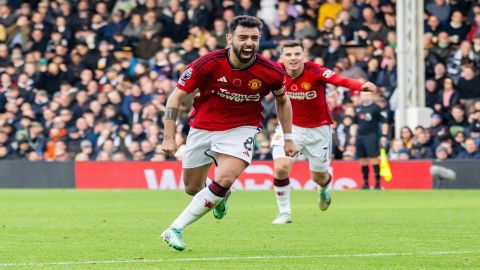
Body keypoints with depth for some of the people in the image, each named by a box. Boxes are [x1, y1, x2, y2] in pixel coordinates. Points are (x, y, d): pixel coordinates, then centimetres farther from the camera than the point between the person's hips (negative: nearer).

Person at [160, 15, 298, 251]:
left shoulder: (272, 73, -16)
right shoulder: (208, 64, -22)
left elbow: (282, 101, 7)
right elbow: (176, 97, -13)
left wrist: (288, 138, 9)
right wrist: (169, 137, -19)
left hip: (241, 129, -1)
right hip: (203, 127, 1)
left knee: (225, 179, -25)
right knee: (192, 188, 10)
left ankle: (176, 229, -17)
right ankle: (221, 196, 47)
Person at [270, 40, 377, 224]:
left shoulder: (315, 72, -26)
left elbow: (341, 81, -42)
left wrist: (361, 86, -60)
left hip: (318, 129, -1)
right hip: (290, 126, 1)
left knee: (319, 176, 13)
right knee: (281, 167, -19)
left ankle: (323, 191, 53)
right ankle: (284, 212, 1)